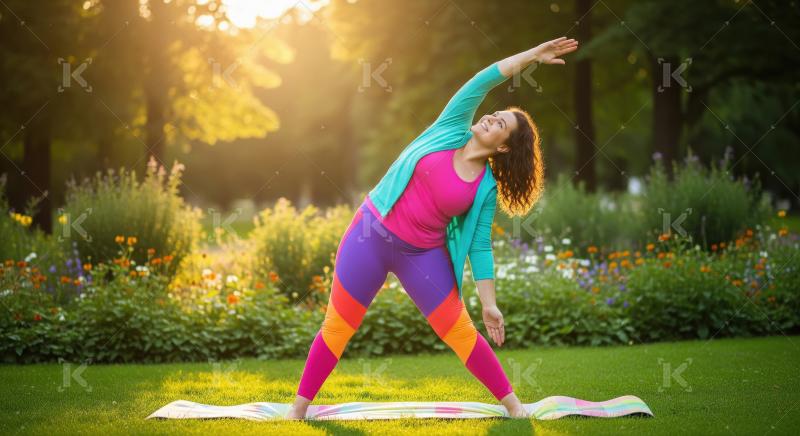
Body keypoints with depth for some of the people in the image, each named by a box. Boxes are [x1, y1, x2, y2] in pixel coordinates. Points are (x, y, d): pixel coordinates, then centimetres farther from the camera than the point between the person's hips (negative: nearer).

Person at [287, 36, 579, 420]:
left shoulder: (487, 188, -3)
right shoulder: (450, 130, -2)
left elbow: (479, 246, -1)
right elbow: (483, 80, -8)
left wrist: (489, 304, -6)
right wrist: (533, 54, -13)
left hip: (422, 255, 0)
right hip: (371, 234, 0)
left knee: (460, 332, 0)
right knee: (337, 328, 6)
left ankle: (512, 405, 12)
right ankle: (300, 406, 19)